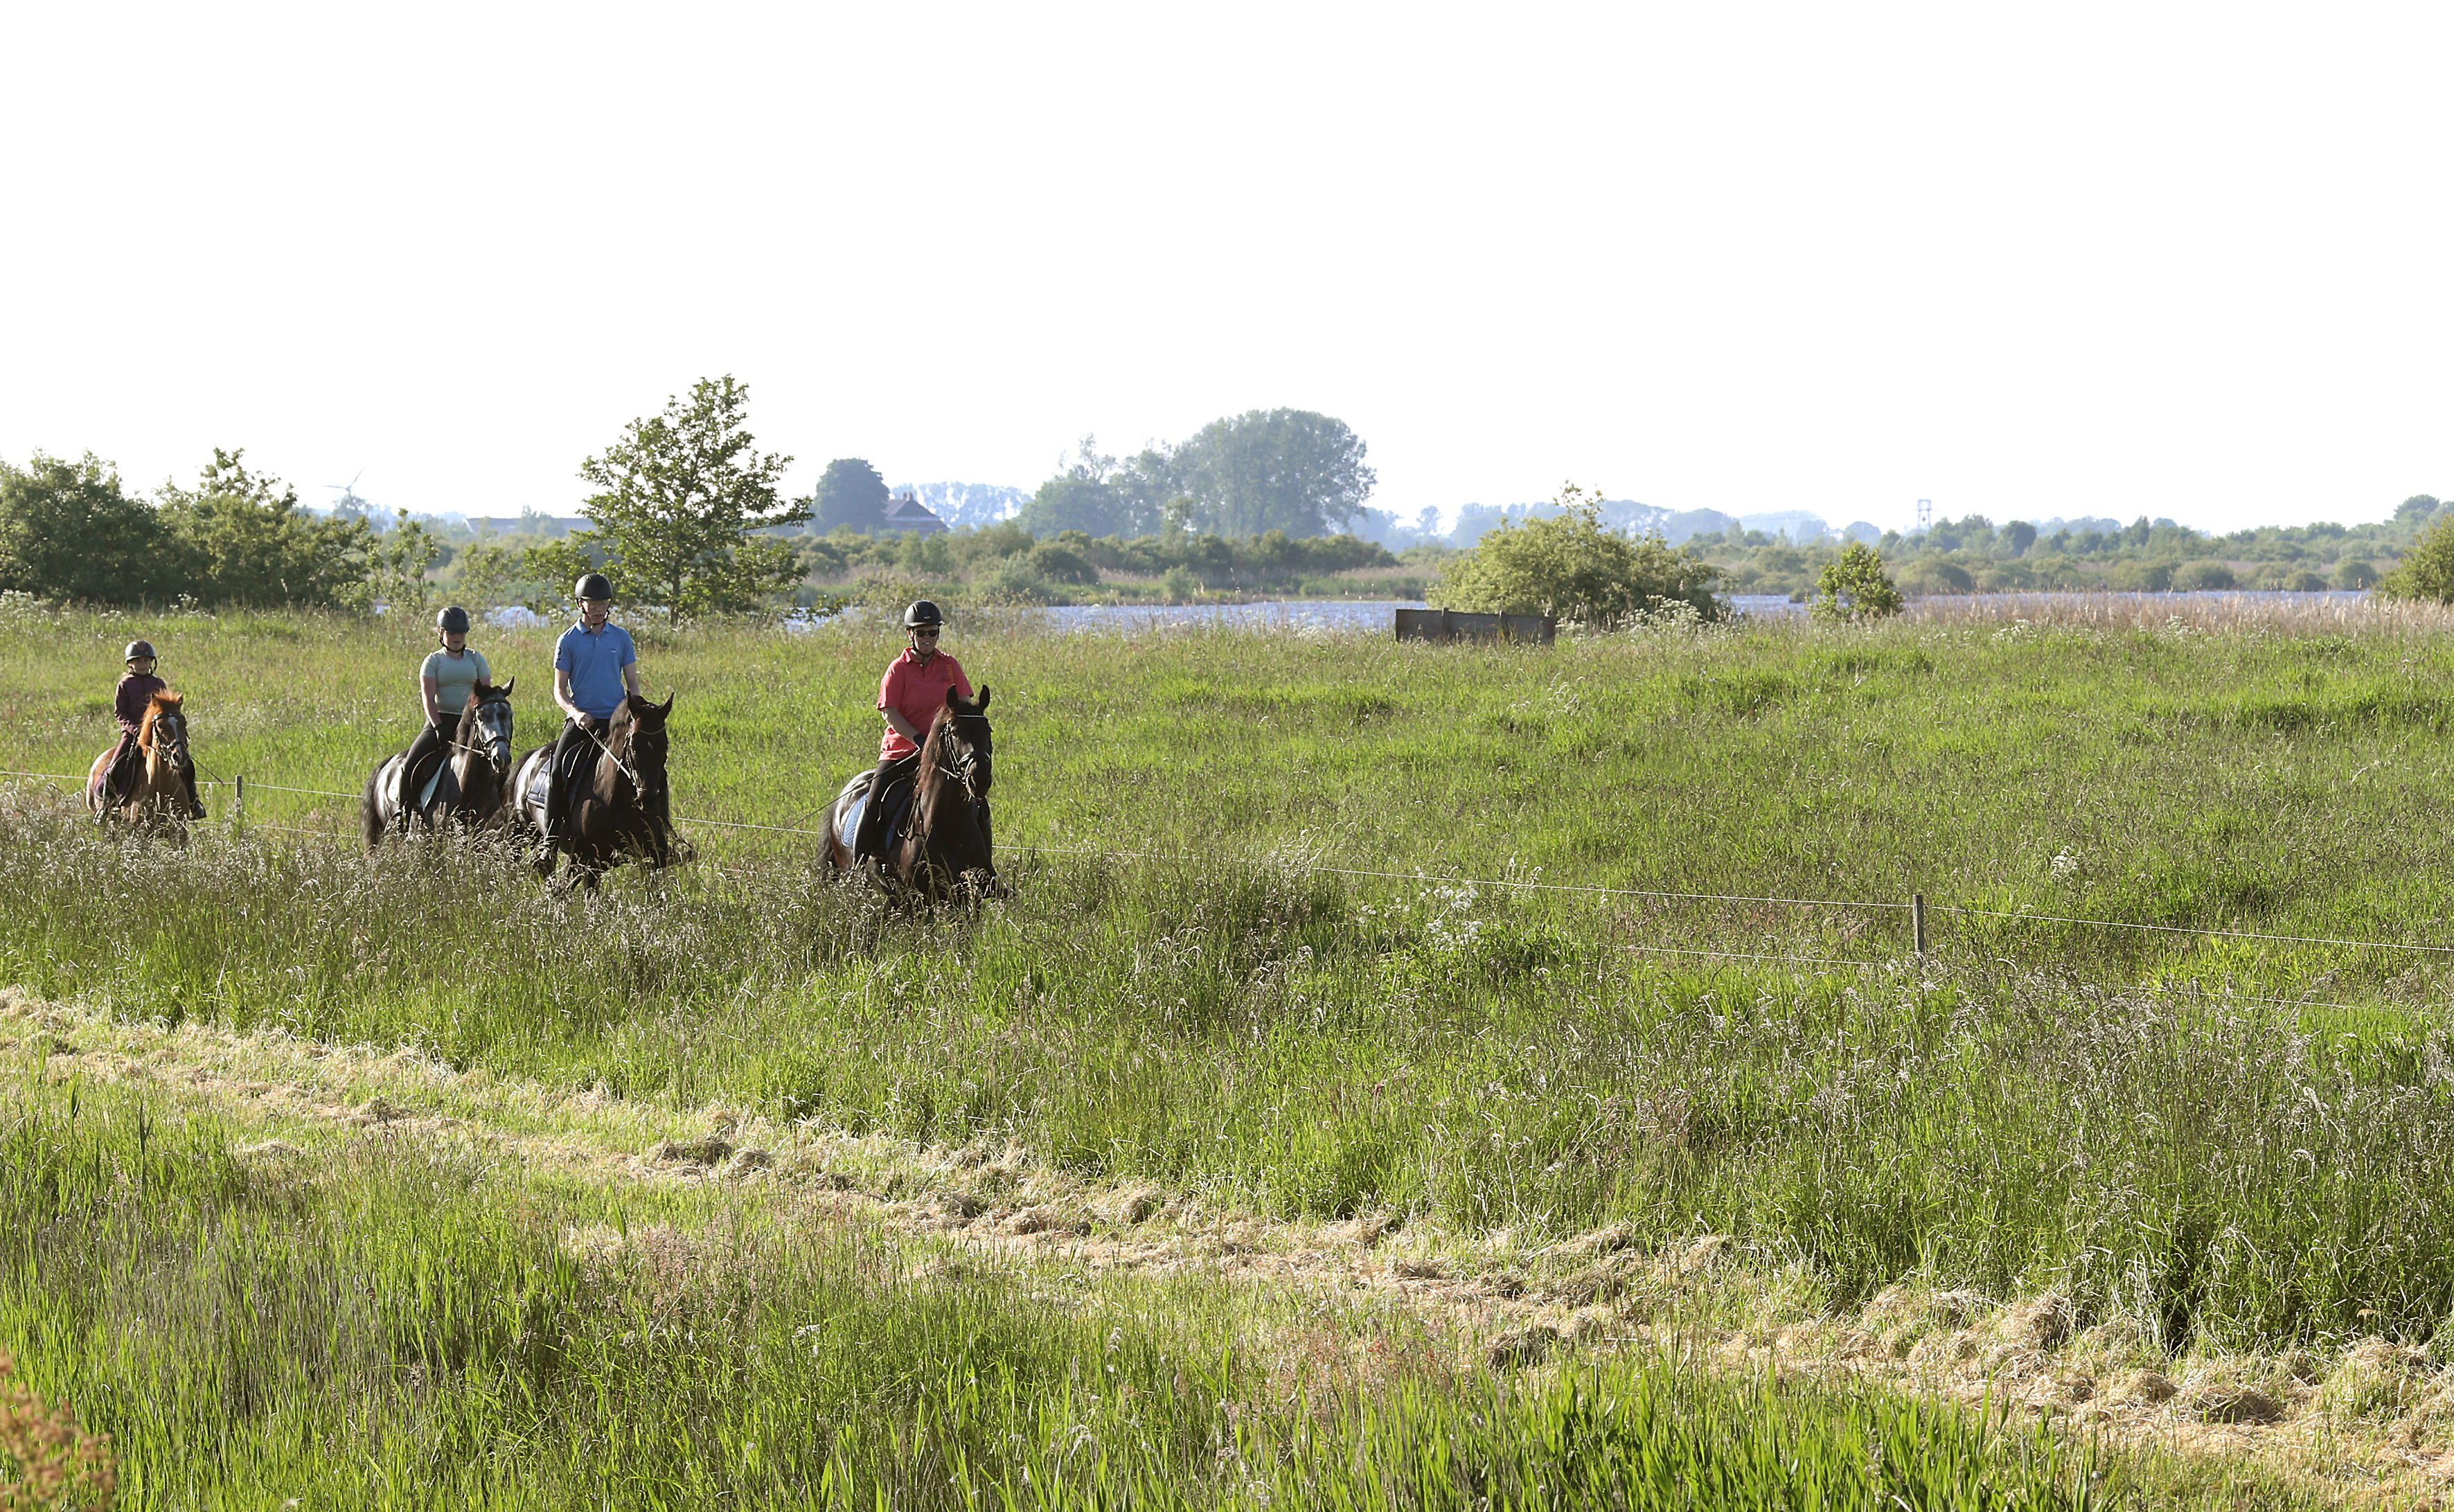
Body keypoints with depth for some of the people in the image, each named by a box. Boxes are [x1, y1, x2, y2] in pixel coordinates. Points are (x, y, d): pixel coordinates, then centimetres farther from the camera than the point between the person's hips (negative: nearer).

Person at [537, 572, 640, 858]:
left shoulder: (621, 638, 10)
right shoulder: (568, 641, 4)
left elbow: (632, 683, 13)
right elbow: (559, 689, 3)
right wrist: (575, 712, -16)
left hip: (616, 719, 2)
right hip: (581, 720, -2)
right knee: (558, 772, -20)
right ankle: (550, 840, -13)